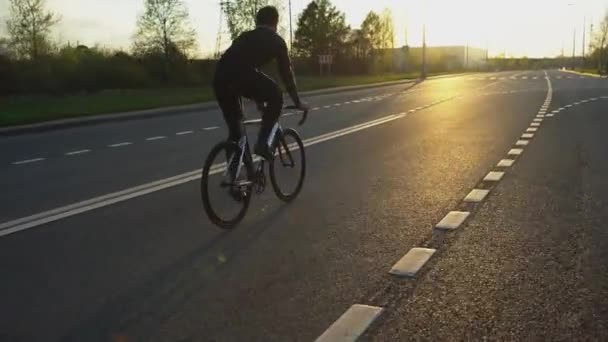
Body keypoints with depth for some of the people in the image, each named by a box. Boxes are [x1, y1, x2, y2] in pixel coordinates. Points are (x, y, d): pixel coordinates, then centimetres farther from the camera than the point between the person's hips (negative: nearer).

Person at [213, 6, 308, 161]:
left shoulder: (245, 36, 39)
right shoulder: (276, 40, 23)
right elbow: (286, 72, 24)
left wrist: (258, 100, 57)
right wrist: (297, 102, 36)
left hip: (220, 76, 6)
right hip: (241, 75, -6)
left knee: (233, 120, 28)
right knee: (276, 97, 18)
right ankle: (262, 142, 8)